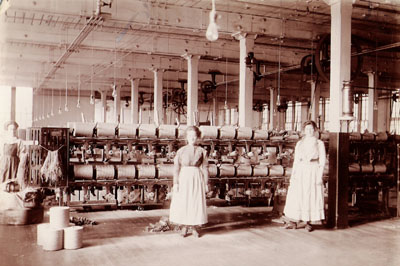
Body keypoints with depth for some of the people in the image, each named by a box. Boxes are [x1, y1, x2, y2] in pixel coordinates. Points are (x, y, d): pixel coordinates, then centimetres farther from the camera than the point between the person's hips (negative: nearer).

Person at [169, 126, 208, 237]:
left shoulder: (201, 151, 4)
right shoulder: (181, 151, 3)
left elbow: (205, 168, 5)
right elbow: (176, 167, 2)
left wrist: (206, 183, 1)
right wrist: (175, 183, -5)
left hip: (197, 178, 0)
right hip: (184, 178, 0)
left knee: (196, 203, 0)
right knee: (182, 203, 0)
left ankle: (194, 228, 13)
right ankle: (184, 227, 15)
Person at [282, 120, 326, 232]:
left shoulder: (319, 143, 5)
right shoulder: (299, 143, 13)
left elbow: (322, 161, 1)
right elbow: (296, 160, 13)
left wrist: (320, 176, -8)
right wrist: (293, 174, 4)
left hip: (313, 171, -2)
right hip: (300, 171, 3)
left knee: (312, 196, -2)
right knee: (296, 196, -1)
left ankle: (309, 222, 6)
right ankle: (293, 222, 5)